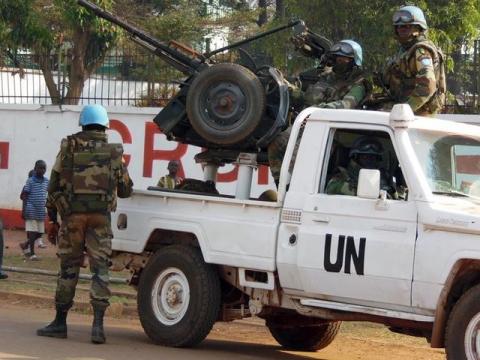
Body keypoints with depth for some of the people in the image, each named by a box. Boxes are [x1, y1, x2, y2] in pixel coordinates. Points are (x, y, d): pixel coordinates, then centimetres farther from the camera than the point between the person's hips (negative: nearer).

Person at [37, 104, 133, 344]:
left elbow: (54, 182, 1)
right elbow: (125, 190, 12)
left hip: (72, 213, 0)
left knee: (68, 267, 8)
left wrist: (52, 216, 9)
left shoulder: (69, 147, 2)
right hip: (101, 215, 0)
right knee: (100, 268, 1)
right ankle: (98, 324, -9)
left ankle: (60, 322, 12)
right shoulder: (113, 152, 6)